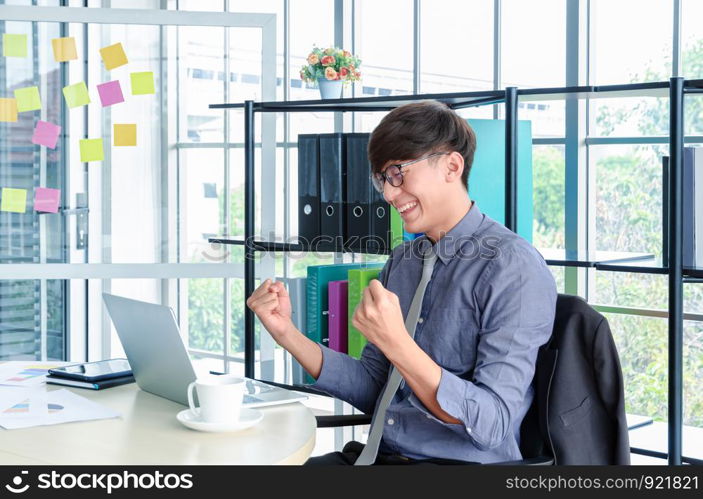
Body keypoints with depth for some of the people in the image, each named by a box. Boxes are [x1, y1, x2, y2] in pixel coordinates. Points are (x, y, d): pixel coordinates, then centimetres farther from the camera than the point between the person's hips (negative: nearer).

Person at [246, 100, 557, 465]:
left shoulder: (514, 268, -13)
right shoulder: (402, 260, 10)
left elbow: (492, 424, -19)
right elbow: (374, 391, 12)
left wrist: (397, 344, -29)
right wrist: (287, 334, 0)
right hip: (382, 455, 7)